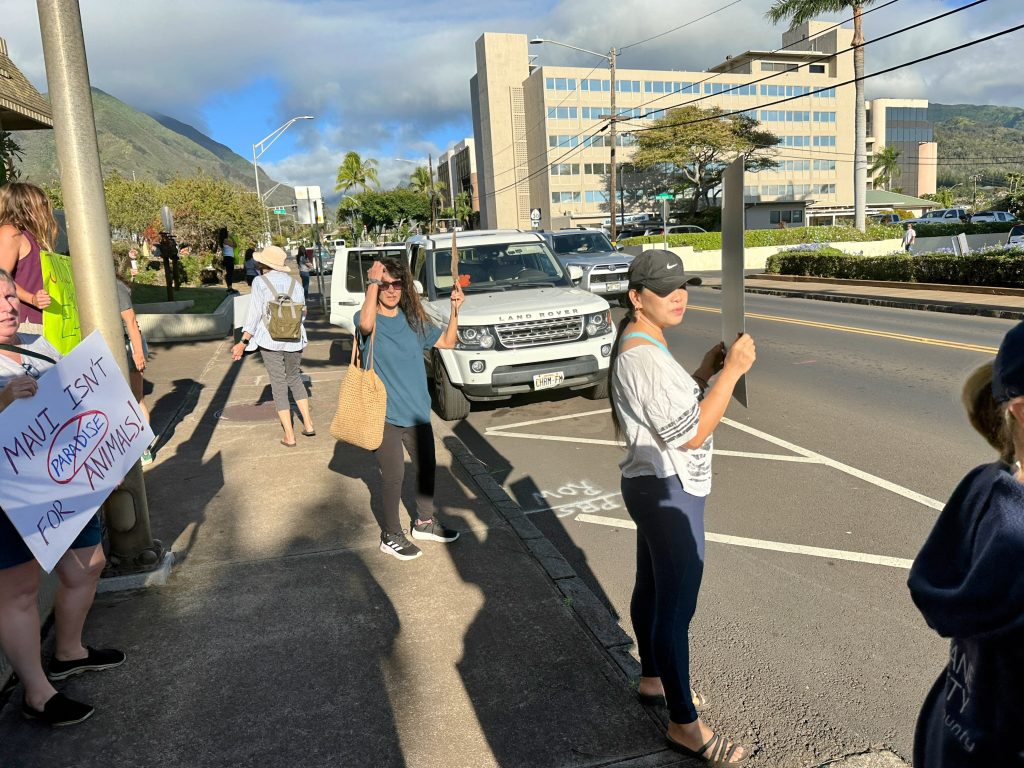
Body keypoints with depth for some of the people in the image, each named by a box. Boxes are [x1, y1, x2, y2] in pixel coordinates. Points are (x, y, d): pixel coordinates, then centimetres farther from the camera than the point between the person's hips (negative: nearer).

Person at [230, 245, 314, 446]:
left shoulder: (260, 283, -6)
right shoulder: (294, 283, 5)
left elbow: (254, 315, -10)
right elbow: (302, 313, 8)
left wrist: (244, 343, -6)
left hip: (270, 341, -3)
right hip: (294, 341, 4)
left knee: (278, 385, 5)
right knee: (294, 378, 23)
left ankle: (289, 436, 6)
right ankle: (308, 423, 17)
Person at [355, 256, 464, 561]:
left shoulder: (413, 319, 4)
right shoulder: (369, 321, -12)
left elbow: (448, 342, 9)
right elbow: (365, 324, -38)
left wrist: (455, 309, -3)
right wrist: (373, 282, -30)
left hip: (417, 411, 6)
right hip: (384, 415, -6)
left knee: (426, 468, 19)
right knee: (394, 477, 1)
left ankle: (424, 522, 41)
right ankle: (391, 536, 22)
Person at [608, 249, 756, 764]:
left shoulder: (640, 347, 9)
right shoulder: (645, 358, -24)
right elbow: (691, 435, -23)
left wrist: (704, 373, 3)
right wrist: (730, 373, -21)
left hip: (652, 487, 11)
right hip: (669, 494, -11)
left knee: (651, 588, 22)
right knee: (677, 607, -1)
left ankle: (652, 680, 40)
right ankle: (684, 725, 13)